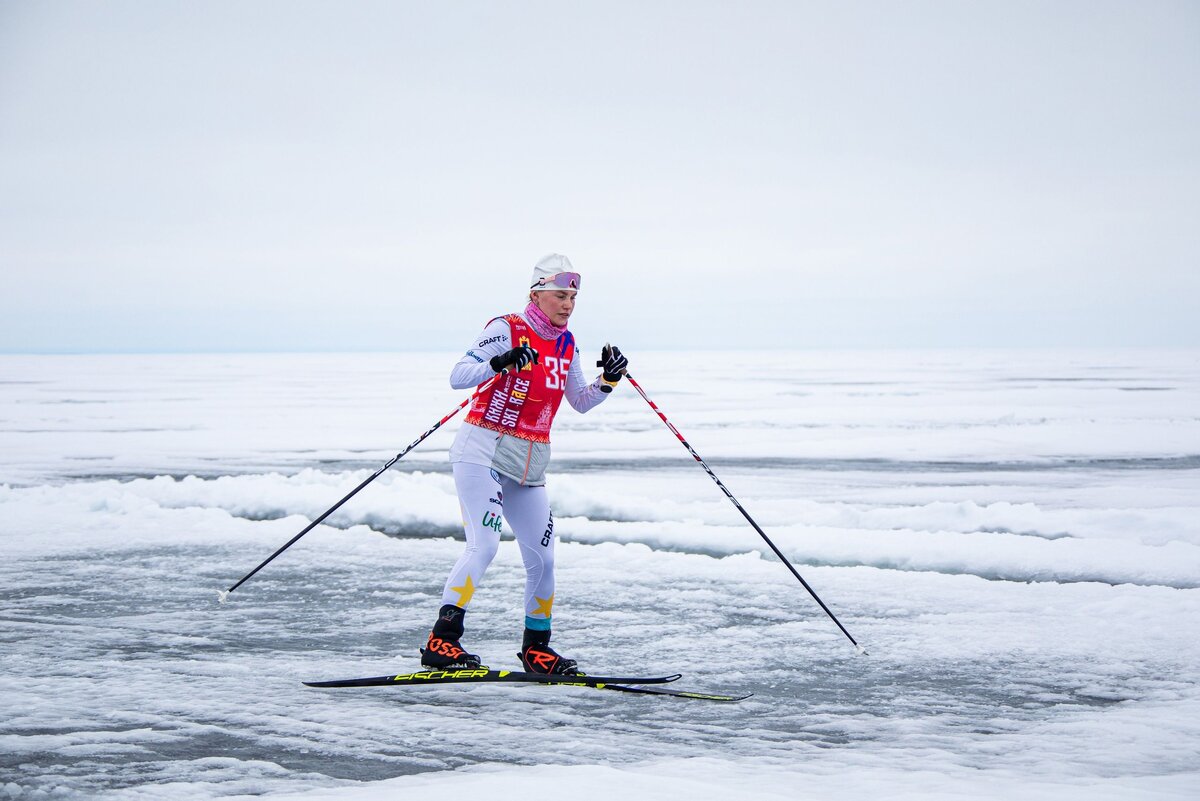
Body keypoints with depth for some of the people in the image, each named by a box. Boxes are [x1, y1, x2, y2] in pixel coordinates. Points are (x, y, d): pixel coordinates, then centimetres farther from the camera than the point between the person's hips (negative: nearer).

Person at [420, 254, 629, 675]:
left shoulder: (566, 344, 12)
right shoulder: (506, 329, -8)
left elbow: (581, 402, 22)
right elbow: (458, 377, -15)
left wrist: (609, 379, 3)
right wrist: (501, 363, -31)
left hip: (528, 465, 7)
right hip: (484, 451, -7)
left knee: (542, 558, 6)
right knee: (484, 544, -21)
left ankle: (537, 647, 21)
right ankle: (441, 641, -22)